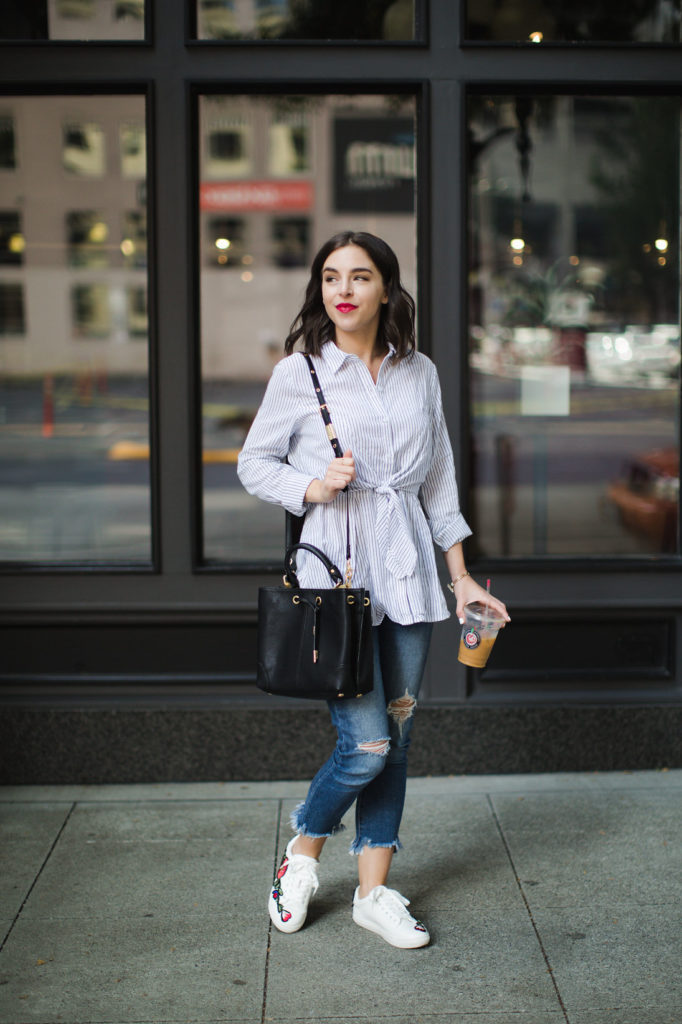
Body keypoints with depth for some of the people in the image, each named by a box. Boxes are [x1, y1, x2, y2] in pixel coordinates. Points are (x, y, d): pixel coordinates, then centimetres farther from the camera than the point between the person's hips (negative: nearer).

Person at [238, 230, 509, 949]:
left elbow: (439, 478, 14)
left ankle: (373, 891, 21)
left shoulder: (420, 374, 9)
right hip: (335, 571, -4)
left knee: (396, 739, 7)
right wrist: (312, 488, -13)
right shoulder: (298, 373, -2)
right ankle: (301, 856, 19)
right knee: (366, 746, -9)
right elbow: (253, 464, 6)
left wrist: (460, 574, 12)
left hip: (406, 575, 4)